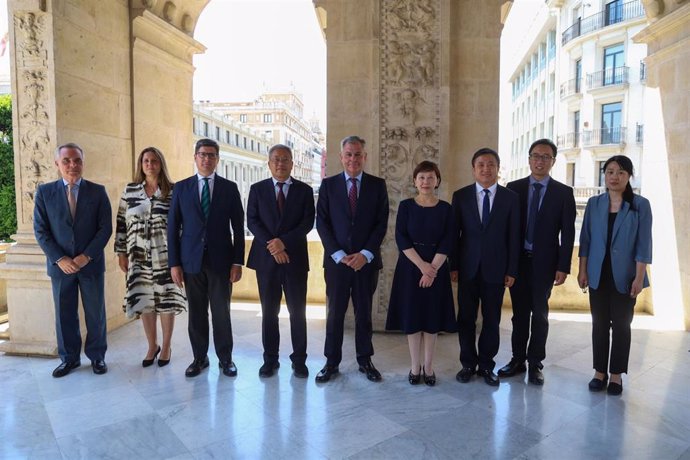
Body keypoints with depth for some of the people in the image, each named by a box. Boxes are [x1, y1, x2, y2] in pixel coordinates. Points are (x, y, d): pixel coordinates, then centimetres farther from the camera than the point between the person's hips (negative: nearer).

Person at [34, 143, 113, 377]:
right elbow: (40, 230, 0)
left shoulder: (97, 191, 1)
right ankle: (69, 358, 26)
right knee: (64, 314, 10)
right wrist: (59, 259, -11)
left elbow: (105, 228, -4)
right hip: (60, 264, 1)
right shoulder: (44, 191, 3)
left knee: (95, 313, 7)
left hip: (91, 263, -1)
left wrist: (86, 256, -13)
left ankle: (97, 356, 23)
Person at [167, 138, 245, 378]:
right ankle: (200, 357, 24)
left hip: (221, 260, -1)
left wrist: (238, 262, -3)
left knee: (221, 312, 5)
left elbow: (238, 227, 2)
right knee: (196, 312, 9)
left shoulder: (230, 188, 3)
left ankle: (225, 358, 19)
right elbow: (173, 227, 5)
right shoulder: (181, 187, 6)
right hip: (191, 260, 1)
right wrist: (174, 263, -1)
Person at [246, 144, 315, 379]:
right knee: (269, 311, 8)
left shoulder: (304, 190, 5)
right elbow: (252, 221, -1)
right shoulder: (257, 189, 7)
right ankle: (270, 359, 20)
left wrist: (284, 242, -15)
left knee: (298, 311, 4)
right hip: (266, 258, 1)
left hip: (295, 258, -1)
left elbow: (307, 223, -3)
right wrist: (272, 246, -13)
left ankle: (299, 359, 15)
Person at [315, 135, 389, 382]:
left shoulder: (377, 185, 4)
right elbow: (322, 223, -1)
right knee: (334, 313, 7)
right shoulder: (328, 184, 4)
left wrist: (365, 254, -11)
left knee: (364, 313, 11)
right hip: (336, 260, 0)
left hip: (366, 260, 0)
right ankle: (332, 362, 19)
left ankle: (365, 360, 24)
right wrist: (339, 255, -10)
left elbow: (381, 223, 0)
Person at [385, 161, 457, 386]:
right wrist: (421, 265, -16)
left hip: (437, 268, 1)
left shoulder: (445, 208, 2)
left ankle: (428, 367, 18)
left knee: (432, 317, 6)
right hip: (410, 268, 0)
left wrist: (432, 268, -15)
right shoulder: (405, 206, 0)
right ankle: (415, 366, 17)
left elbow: (447, 243, -4)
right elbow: (401, 239, -8)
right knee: (412, 316, 4)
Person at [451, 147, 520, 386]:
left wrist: (512, 270, -2)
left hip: (496, 269, 0)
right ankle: (468, 363, 24)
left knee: (492, 320, 8)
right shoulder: (460, 196, 2)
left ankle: (486, 365, 24)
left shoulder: (510, 197, 2)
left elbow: (514, 236, 1)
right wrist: (453, 266, -3)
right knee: (466, 318, 8)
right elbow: (455, 233, 2)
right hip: (468, 268, 0)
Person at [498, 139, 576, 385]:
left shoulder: (563, 192, 0)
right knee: (519, 312, 11)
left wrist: (563, 267, -8)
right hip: (517, 260, 1)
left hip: (544, 262, -1)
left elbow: (568, 233, -2)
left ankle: (535, 363, 20)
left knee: (540, 313, 7)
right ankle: (518, 360, 23)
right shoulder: (514, 188, 3)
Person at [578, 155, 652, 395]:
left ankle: (616, 374, 19)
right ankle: (600, 371, 20)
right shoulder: (594, 203, 3)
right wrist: (582, 270, 1)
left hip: (624, 276, -2)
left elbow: (643, 244, -6)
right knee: (599, 324, 8)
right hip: (598, 274, 2)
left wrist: (639, 277, -10)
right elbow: (585, 239, 5)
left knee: (621, 325, 7)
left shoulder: (640, 205, -4)